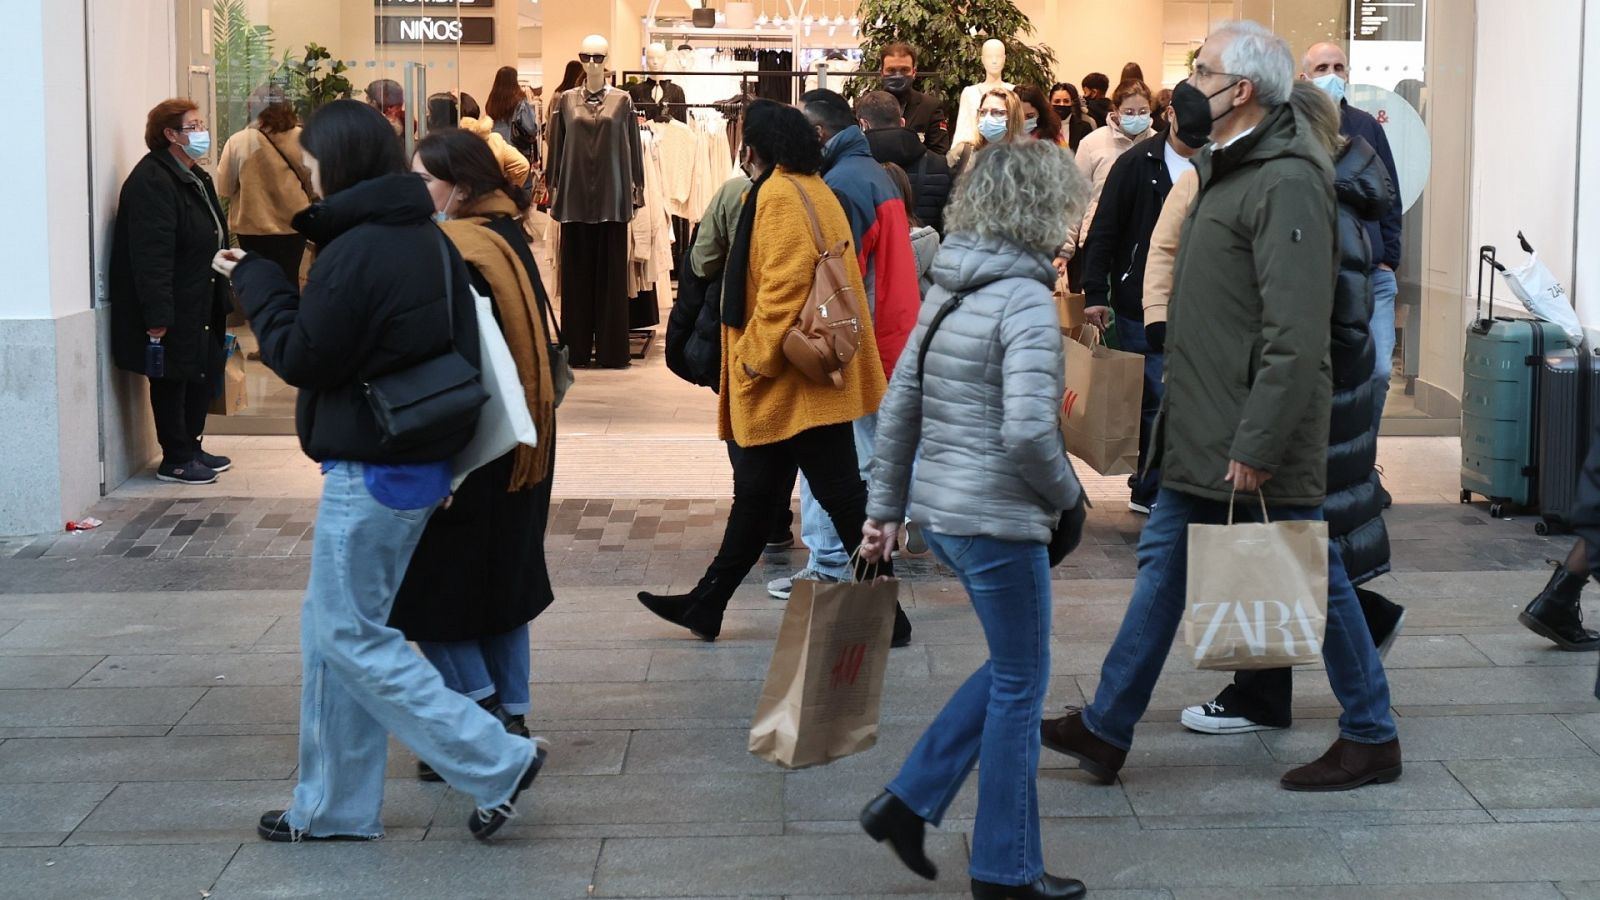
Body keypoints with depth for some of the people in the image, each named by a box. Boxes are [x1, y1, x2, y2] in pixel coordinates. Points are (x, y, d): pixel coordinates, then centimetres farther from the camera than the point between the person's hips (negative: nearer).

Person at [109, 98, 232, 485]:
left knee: (202, 374, 15)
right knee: (172, 380, 2)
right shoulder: (152, 180, -18)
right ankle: (176, 460, 12)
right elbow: (150, 254, -23)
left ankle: (192, 447, 28)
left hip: (201, 304, 9)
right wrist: (157, 316, -27)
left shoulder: (196, 177, 13)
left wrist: (222, 296, 16)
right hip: (172, 309, -9)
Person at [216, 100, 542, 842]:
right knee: (334, 630, 16)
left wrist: (255, 279, -3)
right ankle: (334, 808, 22)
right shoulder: (427, 240, 9)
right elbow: (458, 350, 12)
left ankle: (496, 763, -1)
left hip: (370, 471, -9)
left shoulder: (354, 253, -19)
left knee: (348, 636, 0)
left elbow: (301, 357, -15)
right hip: (422, 463, 9)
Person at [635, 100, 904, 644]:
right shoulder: (814, 192, 16)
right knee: (757, 494, 16)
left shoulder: (780, 196, -15)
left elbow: (783, 288, -24)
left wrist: (753, 360, -17)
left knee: (841, 496, -4)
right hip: (799, 381, 11)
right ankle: (706, 605, 25)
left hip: (796, 381, -11)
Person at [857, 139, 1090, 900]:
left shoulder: (948, 291, 9)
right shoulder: (1027, 301, -17)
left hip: (940, 511, 8)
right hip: (998, 520, -8)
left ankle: (908, 802, 20)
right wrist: (1066, 494, -7)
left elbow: (899, 403, 12)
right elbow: (1027, 431, -26)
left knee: (1012, 667, 22)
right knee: (1021, 686, 6)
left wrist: (885, 508, 17)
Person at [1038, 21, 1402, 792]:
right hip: (1202, 434, 10)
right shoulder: (1224, 168, 13)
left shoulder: (1286, 185, -20)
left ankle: (1371, 738, 18)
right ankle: (1105, 729, 19)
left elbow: (1294, 337, -26)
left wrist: (1257, 446, -26)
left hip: (1258, 441, -10)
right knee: (1163, 563, 12)